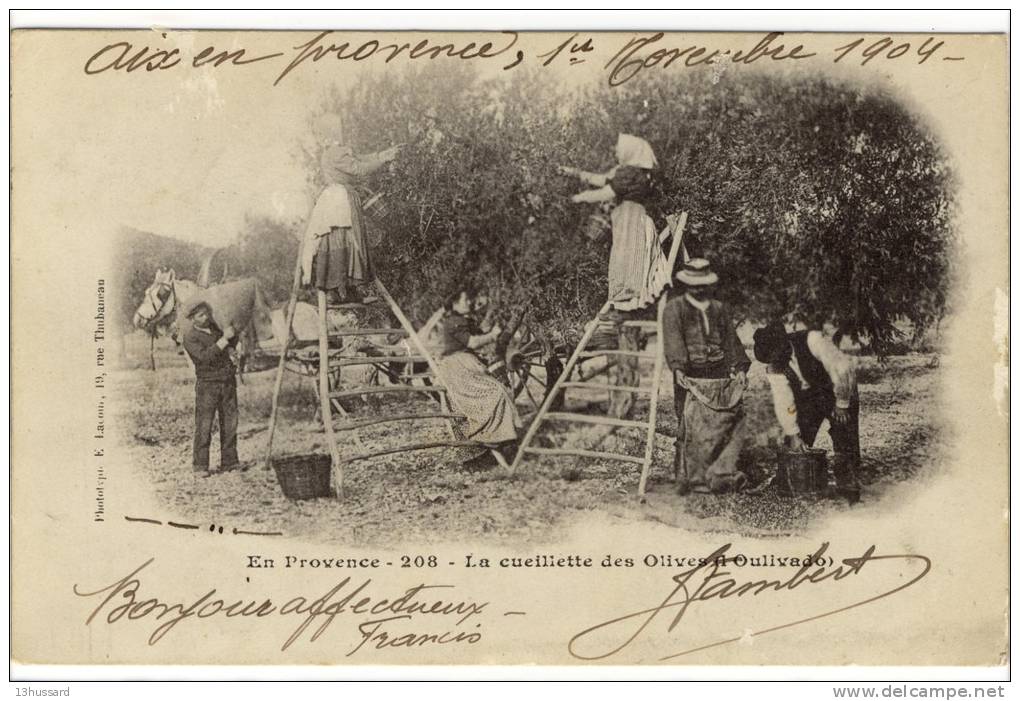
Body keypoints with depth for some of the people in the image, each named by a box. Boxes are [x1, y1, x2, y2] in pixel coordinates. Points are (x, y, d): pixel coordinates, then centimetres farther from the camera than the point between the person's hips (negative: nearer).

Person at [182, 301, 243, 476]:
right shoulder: (190, 337, -10)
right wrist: (224, 339, -25)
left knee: (230, 423, 6)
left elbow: (232, 345, 24)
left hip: (228, 382, 6)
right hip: (207, 384, -6)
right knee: (204, 426, -6)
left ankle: (229, 461, 12)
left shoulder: (213, 326, 11)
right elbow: (205, 356, -25)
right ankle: (200, 466, -2)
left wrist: (232, 334, 3)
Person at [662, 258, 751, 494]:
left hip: (721, 376, 4)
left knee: (729, 423, -6)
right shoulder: (674, 309, 3)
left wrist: (739, 368, 8)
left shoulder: (719, 309, 19)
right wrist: (678, 369, -21)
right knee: (693, 429, -6)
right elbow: (673, 341, -8)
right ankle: (692, 478, 2)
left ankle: (722, 474, -4)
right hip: (691, 377, -4)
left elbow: (731, 340, 19)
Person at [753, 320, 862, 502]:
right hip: (806, 397, 4)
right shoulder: (773, 367, -16)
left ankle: (847, 483, -6)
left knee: (844, 437, -14)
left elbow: (843, 368, -31)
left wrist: (842, 403, -24)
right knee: (794, 445, -1)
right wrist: (792, 434, -19)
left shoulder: (812, 340, -33)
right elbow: (783, 400, -15)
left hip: (839, 391, -4)